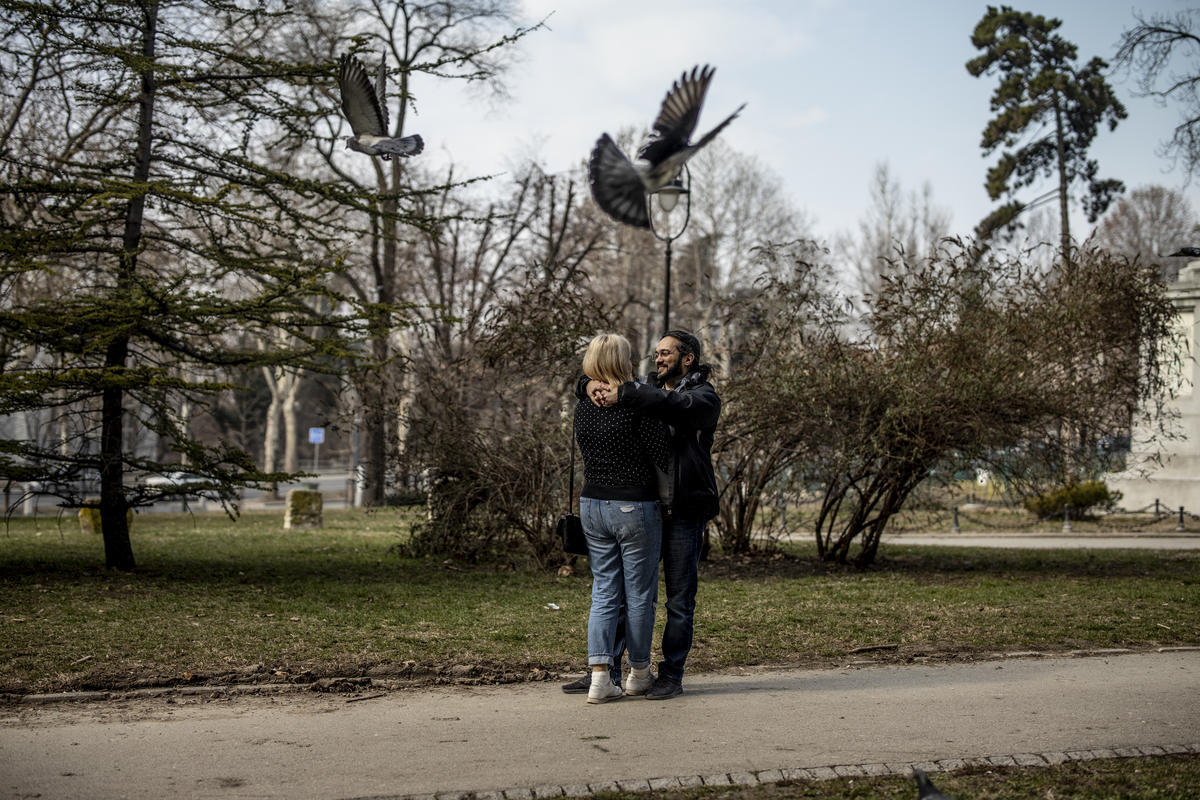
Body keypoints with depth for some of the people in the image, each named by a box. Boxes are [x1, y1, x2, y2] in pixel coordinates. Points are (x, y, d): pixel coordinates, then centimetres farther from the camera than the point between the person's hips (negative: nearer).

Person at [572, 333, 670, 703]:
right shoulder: (639, 405, -15)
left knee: (604, 592, 9)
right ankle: (639, 673, 22)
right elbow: (663, 457, -13)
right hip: (635, 508, -5)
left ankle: (600, 677, 0)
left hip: (592, 504, 6)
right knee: (640, 594, 9)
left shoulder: (582, 406, 4)